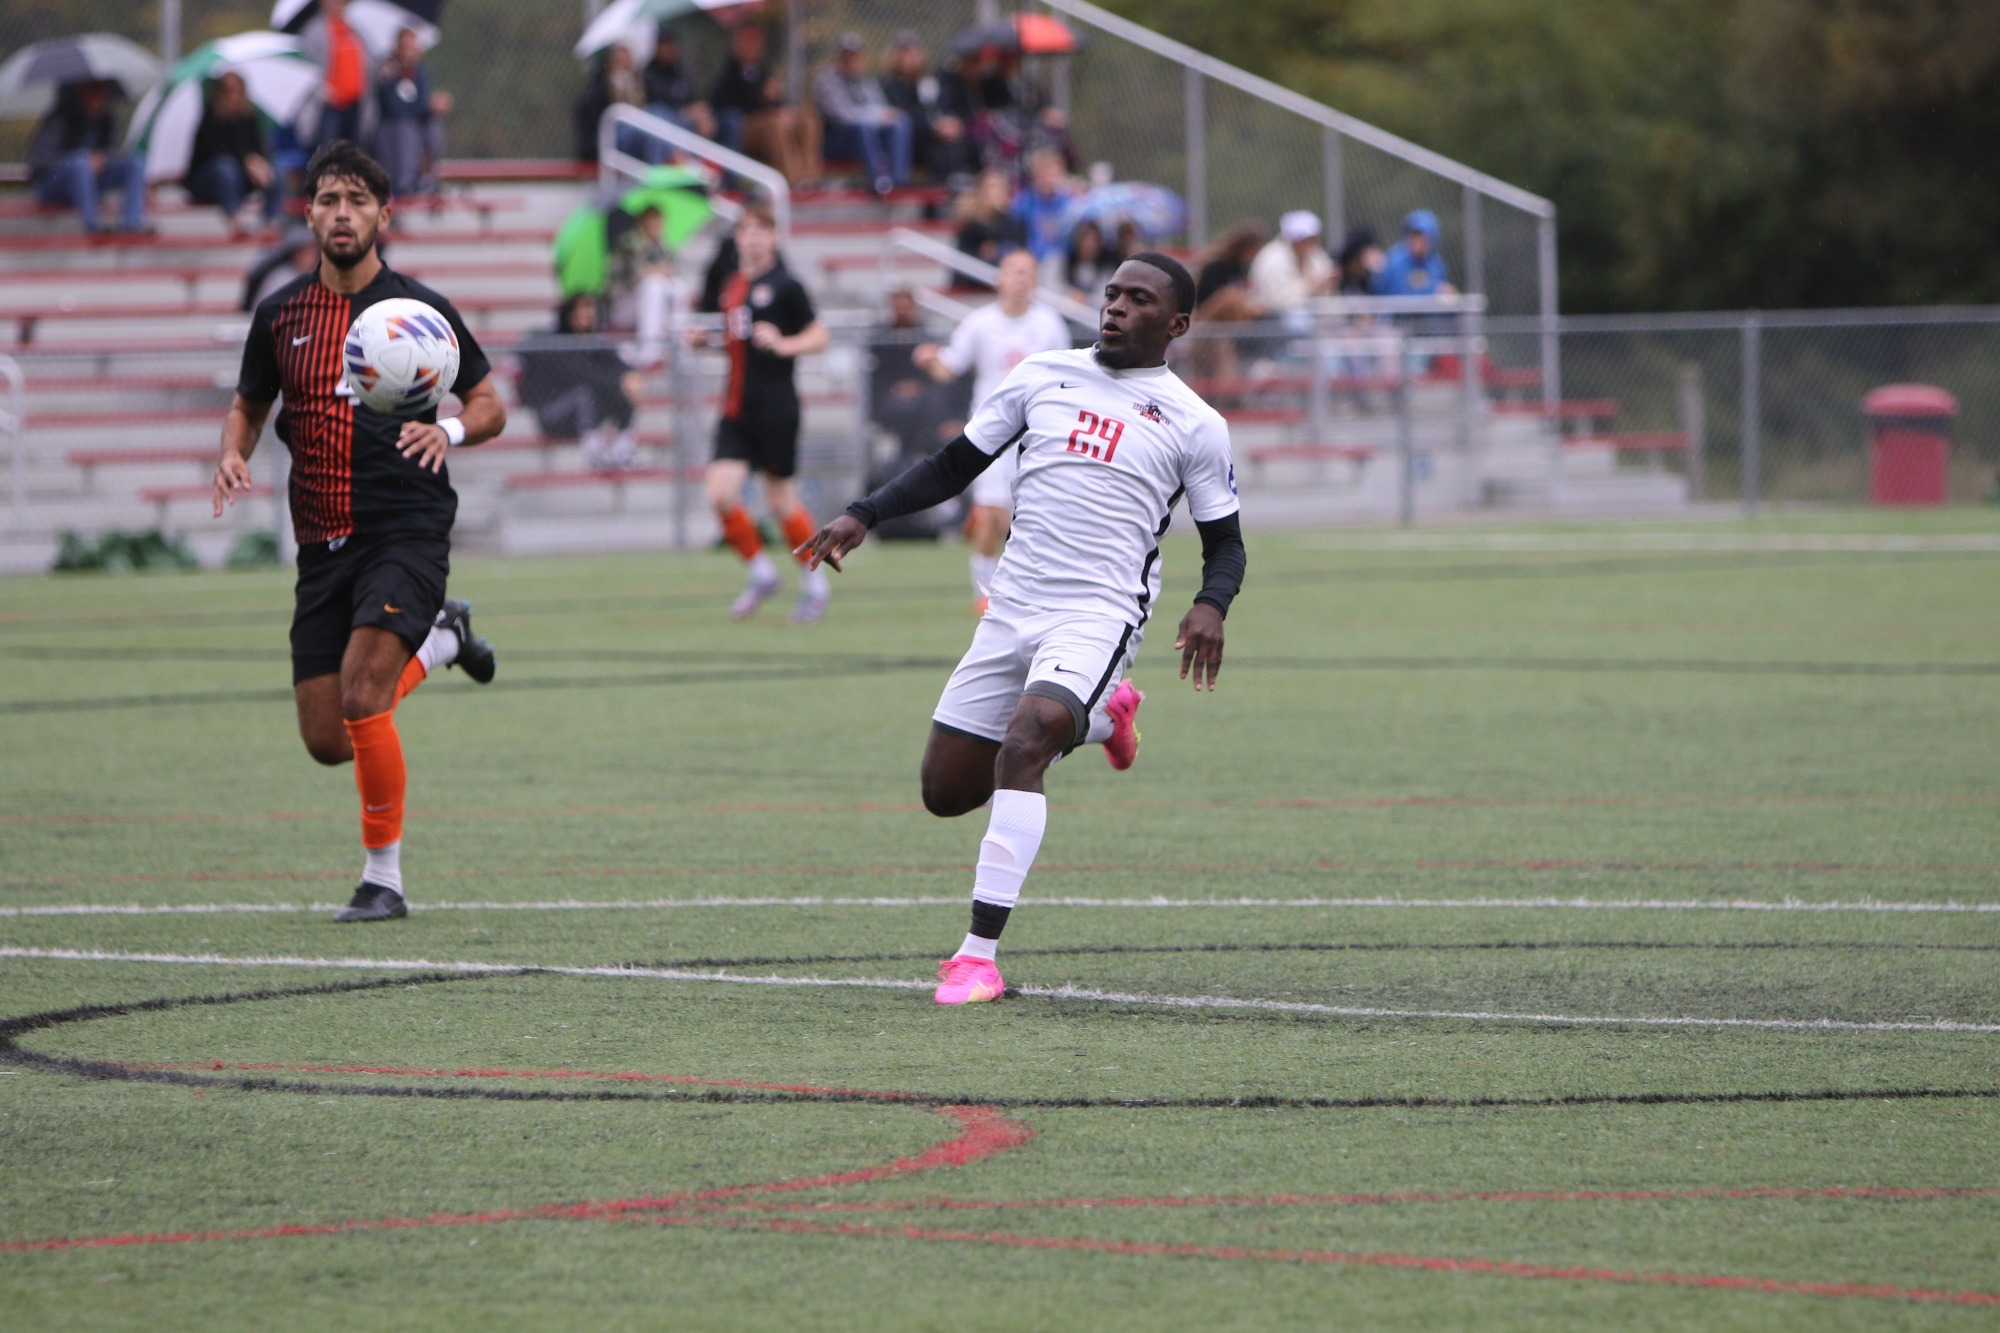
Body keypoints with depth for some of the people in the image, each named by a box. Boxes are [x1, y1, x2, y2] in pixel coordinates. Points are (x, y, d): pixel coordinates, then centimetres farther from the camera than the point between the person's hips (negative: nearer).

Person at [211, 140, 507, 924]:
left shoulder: (418, 309, -1)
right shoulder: (281, 314, 8)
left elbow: (490, 405, 5)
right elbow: (248, 404, 21)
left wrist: (450, 431, -18)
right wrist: (233, 454, -2)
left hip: (407, 532, -5)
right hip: (323, 543, 5)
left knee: (361, 701, -22)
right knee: (327, 740, 4)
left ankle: (384, 878, -7)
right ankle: (440, 640, 32)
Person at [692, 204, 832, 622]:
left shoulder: (784, 286, -7)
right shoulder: (731, 285, 12)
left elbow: (820, 336, -5)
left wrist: (784, 345, -21)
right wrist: (705, 339, 7)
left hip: (776, 410, -6)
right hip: (737, 409, 6)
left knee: (781, 502, 2)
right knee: (721, 494, -8)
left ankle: (815, 582, 21)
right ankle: (760, 572, 12)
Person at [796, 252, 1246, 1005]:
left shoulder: (1194, 425, 3)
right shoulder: (1043, 376, 11)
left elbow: (1224, 545, 9)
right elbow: (955, 466, 18)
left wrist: (1211, 605, -13)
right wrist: (864, 516, 6)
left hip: (1099, 615, -5)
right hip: (1012, 609, 5)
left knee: (1023, 743, -30)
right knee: (946, 792, 8)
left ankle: (980, 955, -29)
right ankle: (1101, 716, 34)